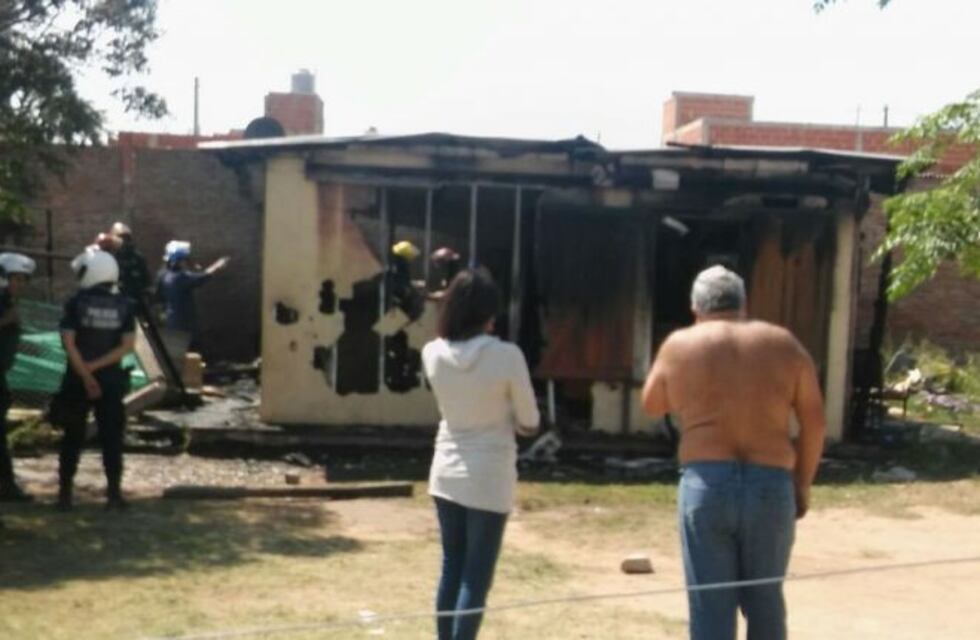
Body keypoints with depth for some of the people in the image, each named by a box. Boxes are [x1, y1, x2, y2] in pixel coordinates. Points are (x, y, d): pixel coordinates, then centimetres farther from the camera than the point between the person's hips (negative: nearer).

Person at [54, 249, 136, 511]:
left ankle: (65, 492, 11)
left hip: (77, 379, -1)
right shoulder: (124, 305, 0)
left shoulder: (76, 302, -7)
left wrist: (86, 376, -10)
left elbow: (69, 343, -12)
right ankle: (114, 492, 4)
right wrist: (96, 366, -9)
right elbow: (127, 346, -7)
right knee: (111, 437, 7)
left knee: (73, 437, 9)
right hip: (111, 379, 1)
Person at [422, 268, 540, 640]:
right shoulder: (506, 356, -17)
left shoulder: (433, 354, -5)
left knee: (451, 569, 16)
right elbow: (529, 423, -6)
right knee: (476, 578, 3)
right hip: (489, 478, -5)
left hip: (446, 473, 5)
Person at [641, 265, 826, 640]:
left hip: (706, 486, -2)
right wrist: (802, 484, 15)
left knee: (710, 606, 4)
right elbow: (815, 421, 7)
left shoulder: (680, 345, 5)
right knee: (765, 599, 17)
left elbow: (652, 405, 19)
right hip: (771, 487, 2)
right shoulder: (783, 344, 9)